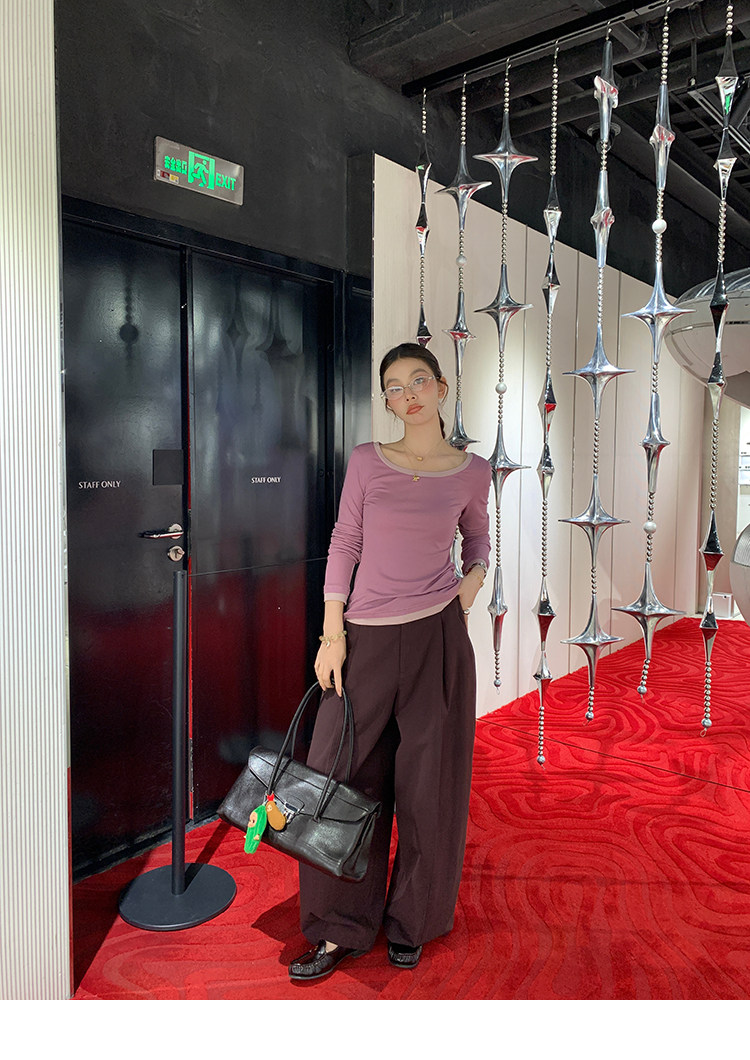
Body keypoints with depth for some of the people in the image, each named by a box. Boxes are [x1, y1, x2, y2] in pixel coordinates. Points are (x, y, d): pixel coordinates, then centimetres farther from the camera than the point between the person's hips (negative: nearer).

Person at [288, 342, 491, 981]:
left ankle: (411, 922, 32)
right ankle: (343, 929, 24)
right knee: (344, 778, 4)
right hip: (367, 640, 1)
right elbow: (344, 544, 3)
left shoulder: (471, 472, 3)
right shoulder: (367, 461, 2)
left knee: (428, 785, 8)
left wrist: (474, 577, 1)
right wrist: (332, 634, -3)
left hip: (437, 638, 0)